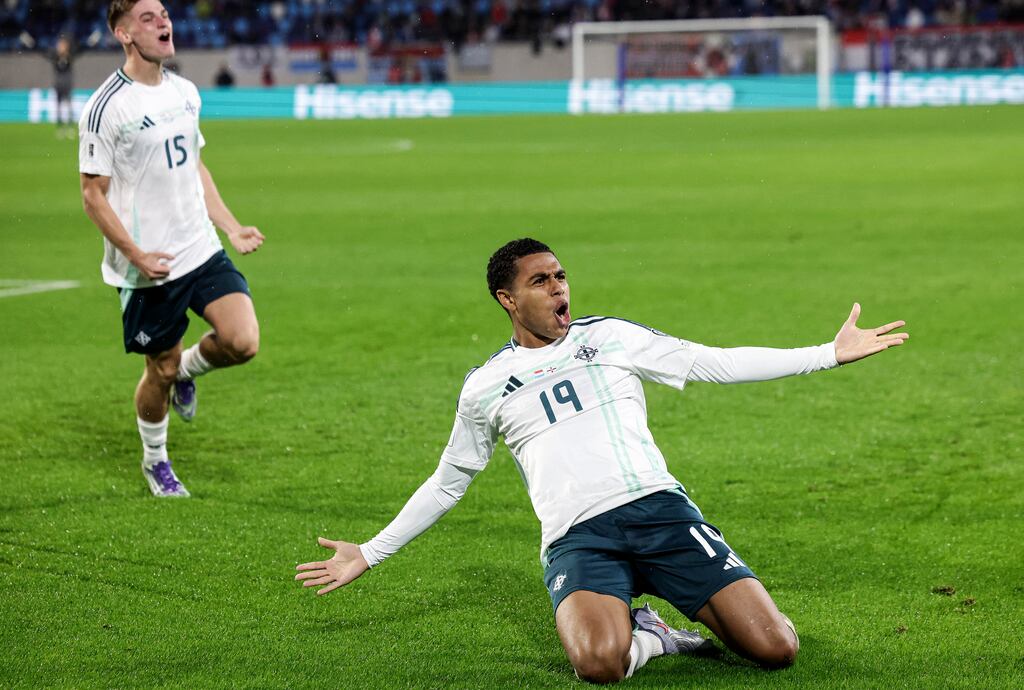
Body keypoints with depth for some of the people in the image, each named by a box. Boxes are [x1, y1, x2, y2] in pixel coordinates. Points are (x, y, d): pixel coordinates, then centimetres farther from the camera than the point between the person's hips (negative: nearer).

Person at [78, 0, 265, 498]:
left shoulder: (185, 92, 8)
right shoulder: (106, 107, -13)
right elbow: (93, 195, -11)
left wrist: (231, 228, 14)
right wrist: (137, 256, -17)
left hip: (202, 251, 5)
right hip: (149, 269, -5)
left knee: (243, 342, -13)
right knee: (161, 370, 6)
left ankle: (189, 368, 21)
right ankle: (155, 460, 33)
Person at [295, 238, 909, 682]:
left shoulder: (611, 338, 15)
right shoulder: (486, 388, 15)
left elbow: (716, 364, 14)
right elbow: (447, 483, 26)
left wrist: (831, 353, 8)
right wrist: (370, 554, 26)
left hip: (660, 508, 1)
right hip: (576, 537, -1)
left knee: (776, 649, -15)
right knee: (599, 664, -35)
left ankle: (707, 611, 17)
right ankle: (646, 636, 1)